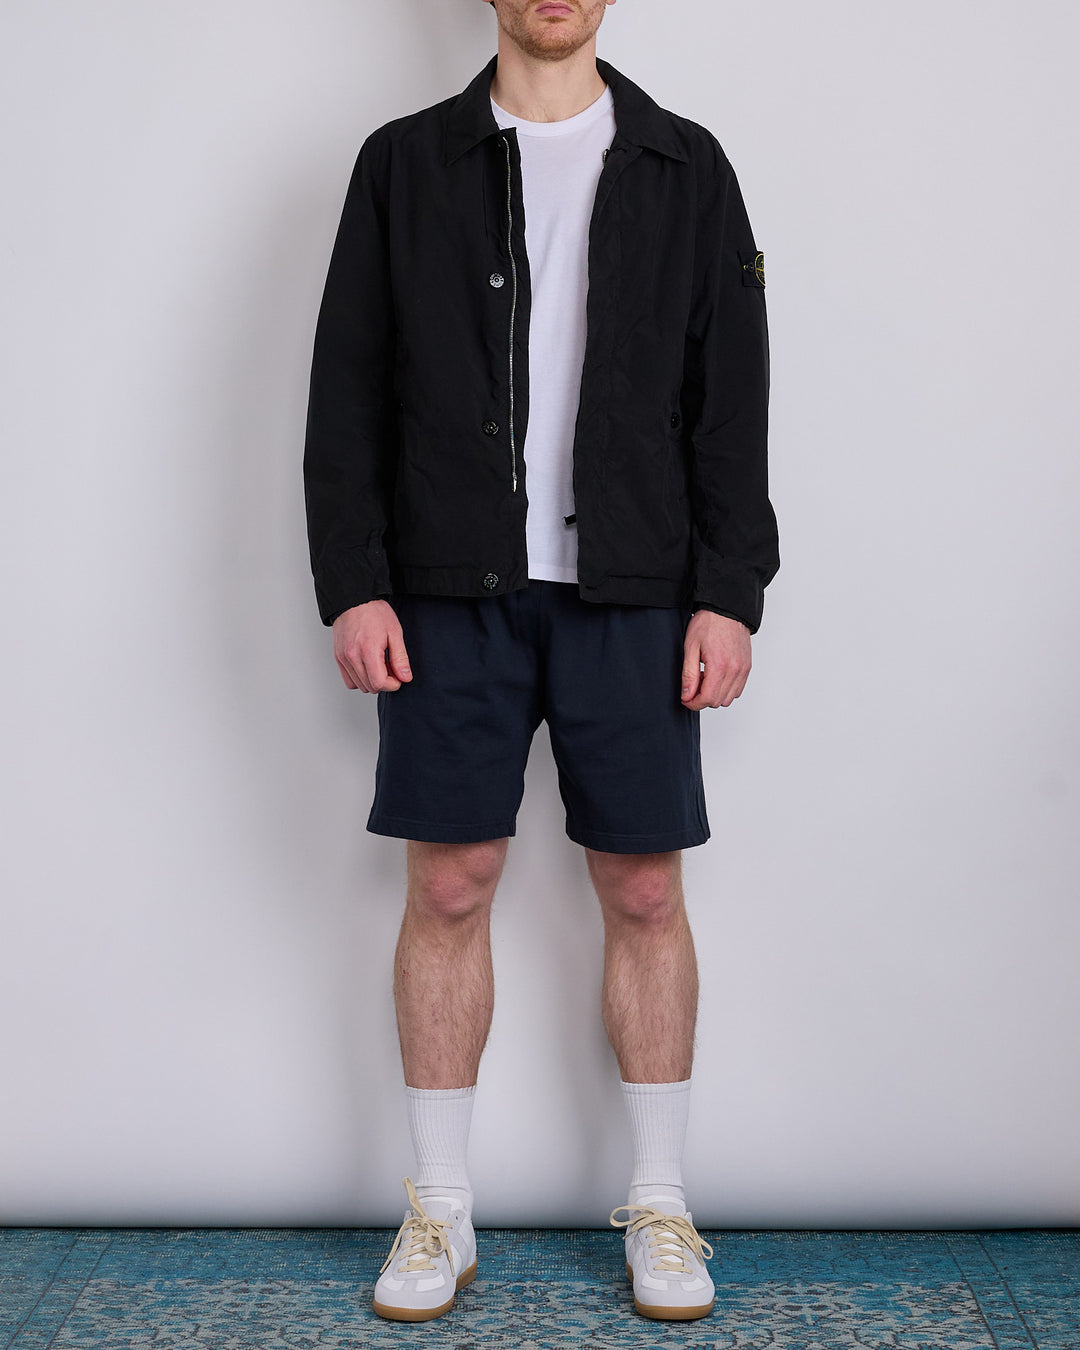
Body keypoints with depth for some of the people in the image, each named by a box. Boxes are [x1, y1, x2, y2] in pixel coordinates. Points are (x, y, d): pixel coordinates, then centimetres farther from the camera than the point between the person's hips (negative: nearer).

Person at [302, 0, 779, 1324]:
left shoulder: (686, 167, 9)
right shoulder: (403, 162, 8)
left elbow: (732, 397, 5)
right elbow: (346, 389, 5)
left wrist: (730, 594, -3)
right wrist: (353, 585, -4)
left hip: (633, 598, 0)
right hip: (453, 594, 0)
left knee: (645, 895, 4)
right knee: (447, 891, 3)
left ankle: (659, 1207, 19)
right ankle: (439, 1211, 17)